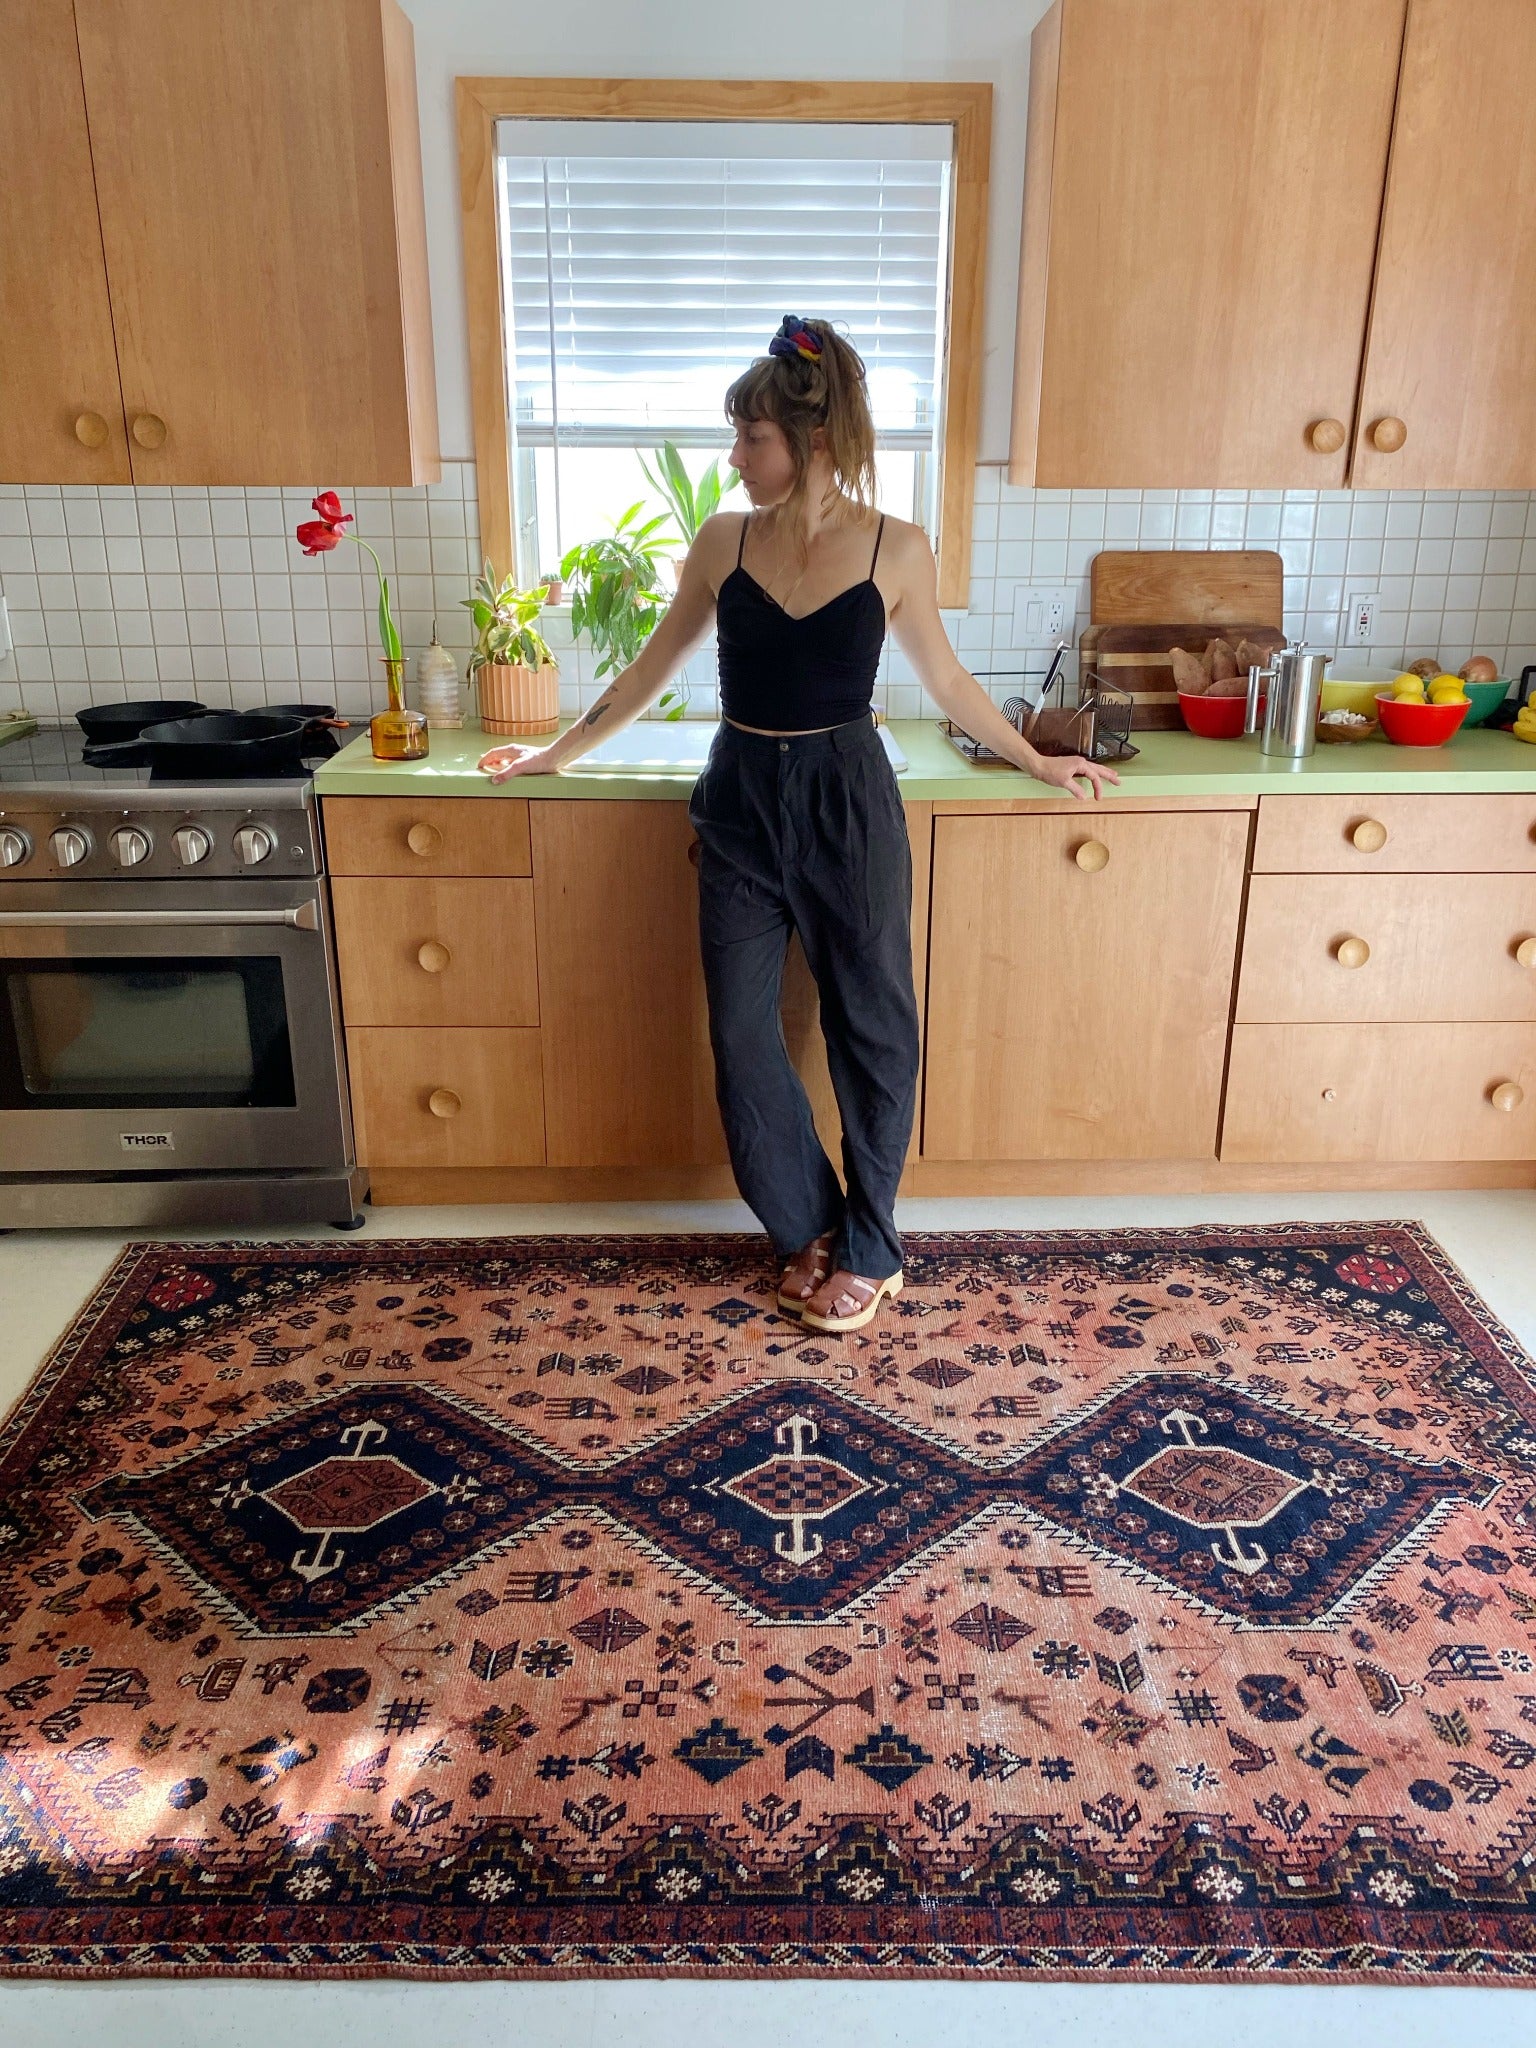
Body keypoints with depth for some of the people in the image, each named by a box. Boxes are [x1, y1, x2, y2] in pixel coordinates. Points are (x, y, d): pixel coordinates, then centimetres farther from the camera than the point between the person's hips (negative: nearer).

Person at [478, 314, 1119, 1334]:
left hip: (847, 803, -2)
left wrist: (1035, 760, 14)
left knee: (871, 1024, 6)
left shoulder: (896, 548, -5)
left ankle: (868, 1251, 24)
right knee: (743, 1031, 4)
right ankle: (812, 1227, 25)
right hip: (742, 801, 3)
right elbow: (654, 666, 12)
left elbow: (944, 678, 9)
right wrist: (560, 752, 16)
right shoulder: (723, 541, 1)